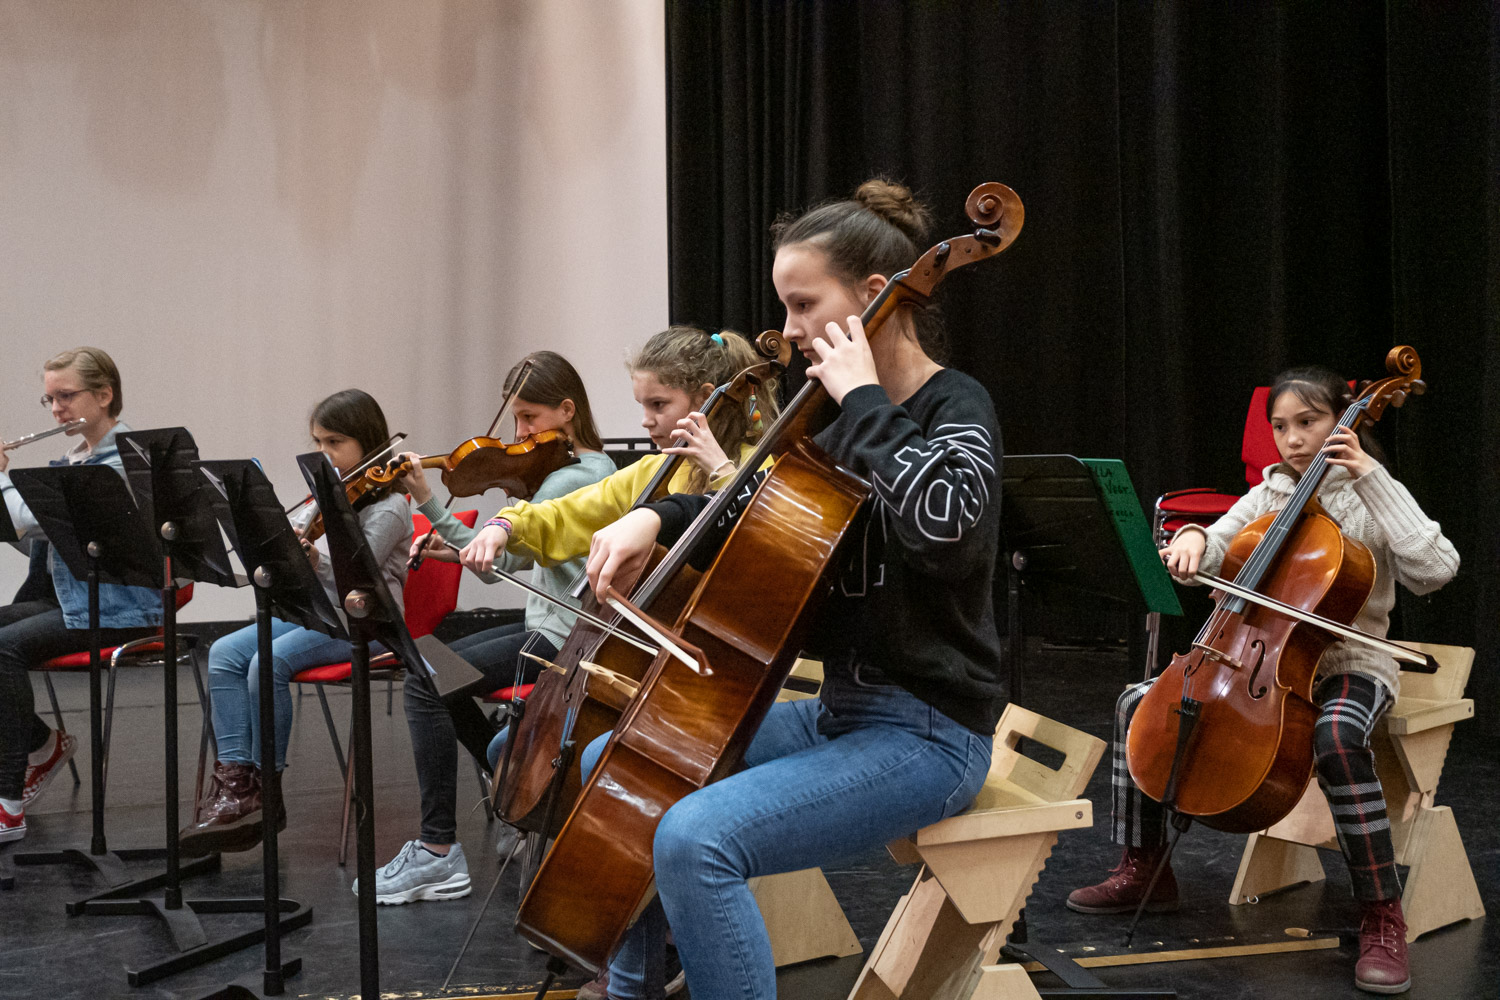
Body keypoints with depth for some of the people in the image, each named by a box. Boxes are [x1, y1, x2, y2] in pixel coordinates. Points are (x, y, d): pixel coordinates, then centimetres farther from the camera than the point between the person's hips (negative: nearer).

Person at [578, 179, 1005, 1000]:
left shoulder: (955, 409, -12)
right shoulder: (845, 426, 11)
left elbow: (941, 518, -34)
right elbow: (753, 508, 21)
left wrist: (862, 399, -22)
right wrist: (657, 517, 2)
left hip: (923, 733, -9)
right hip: (838, 709, 9)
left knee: (694, 839, -29)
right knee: (612, 764, 14)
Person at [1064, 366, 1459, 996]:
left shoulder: (1373, 499, -3)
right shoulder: (1266, 499, 11)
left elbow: (1435, 570, -20)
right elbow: (1211, 555, 5)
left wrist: (1371, 477, -20)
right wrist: (1193, 540, -21)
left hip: (1348, 667, -6)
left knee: (1336, 736, -40)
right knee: (1138, 702, -8)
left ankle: (1382, 917, -28)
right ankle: (1144, 870, 5)